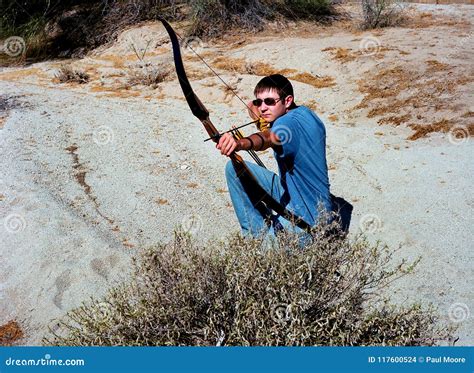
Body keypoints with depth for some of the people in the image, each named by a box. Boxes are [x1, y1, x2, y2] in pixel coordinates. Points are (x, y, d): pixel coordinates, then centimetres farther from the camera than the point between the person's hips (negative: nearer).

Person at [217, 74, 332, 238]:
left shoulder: (291, 123, -25)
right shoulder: (305, 113, 4)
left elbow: (268, 138, -49)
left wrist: (241, 143, -69)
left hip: (304, 218, -10)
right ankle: (256, 232, 7)